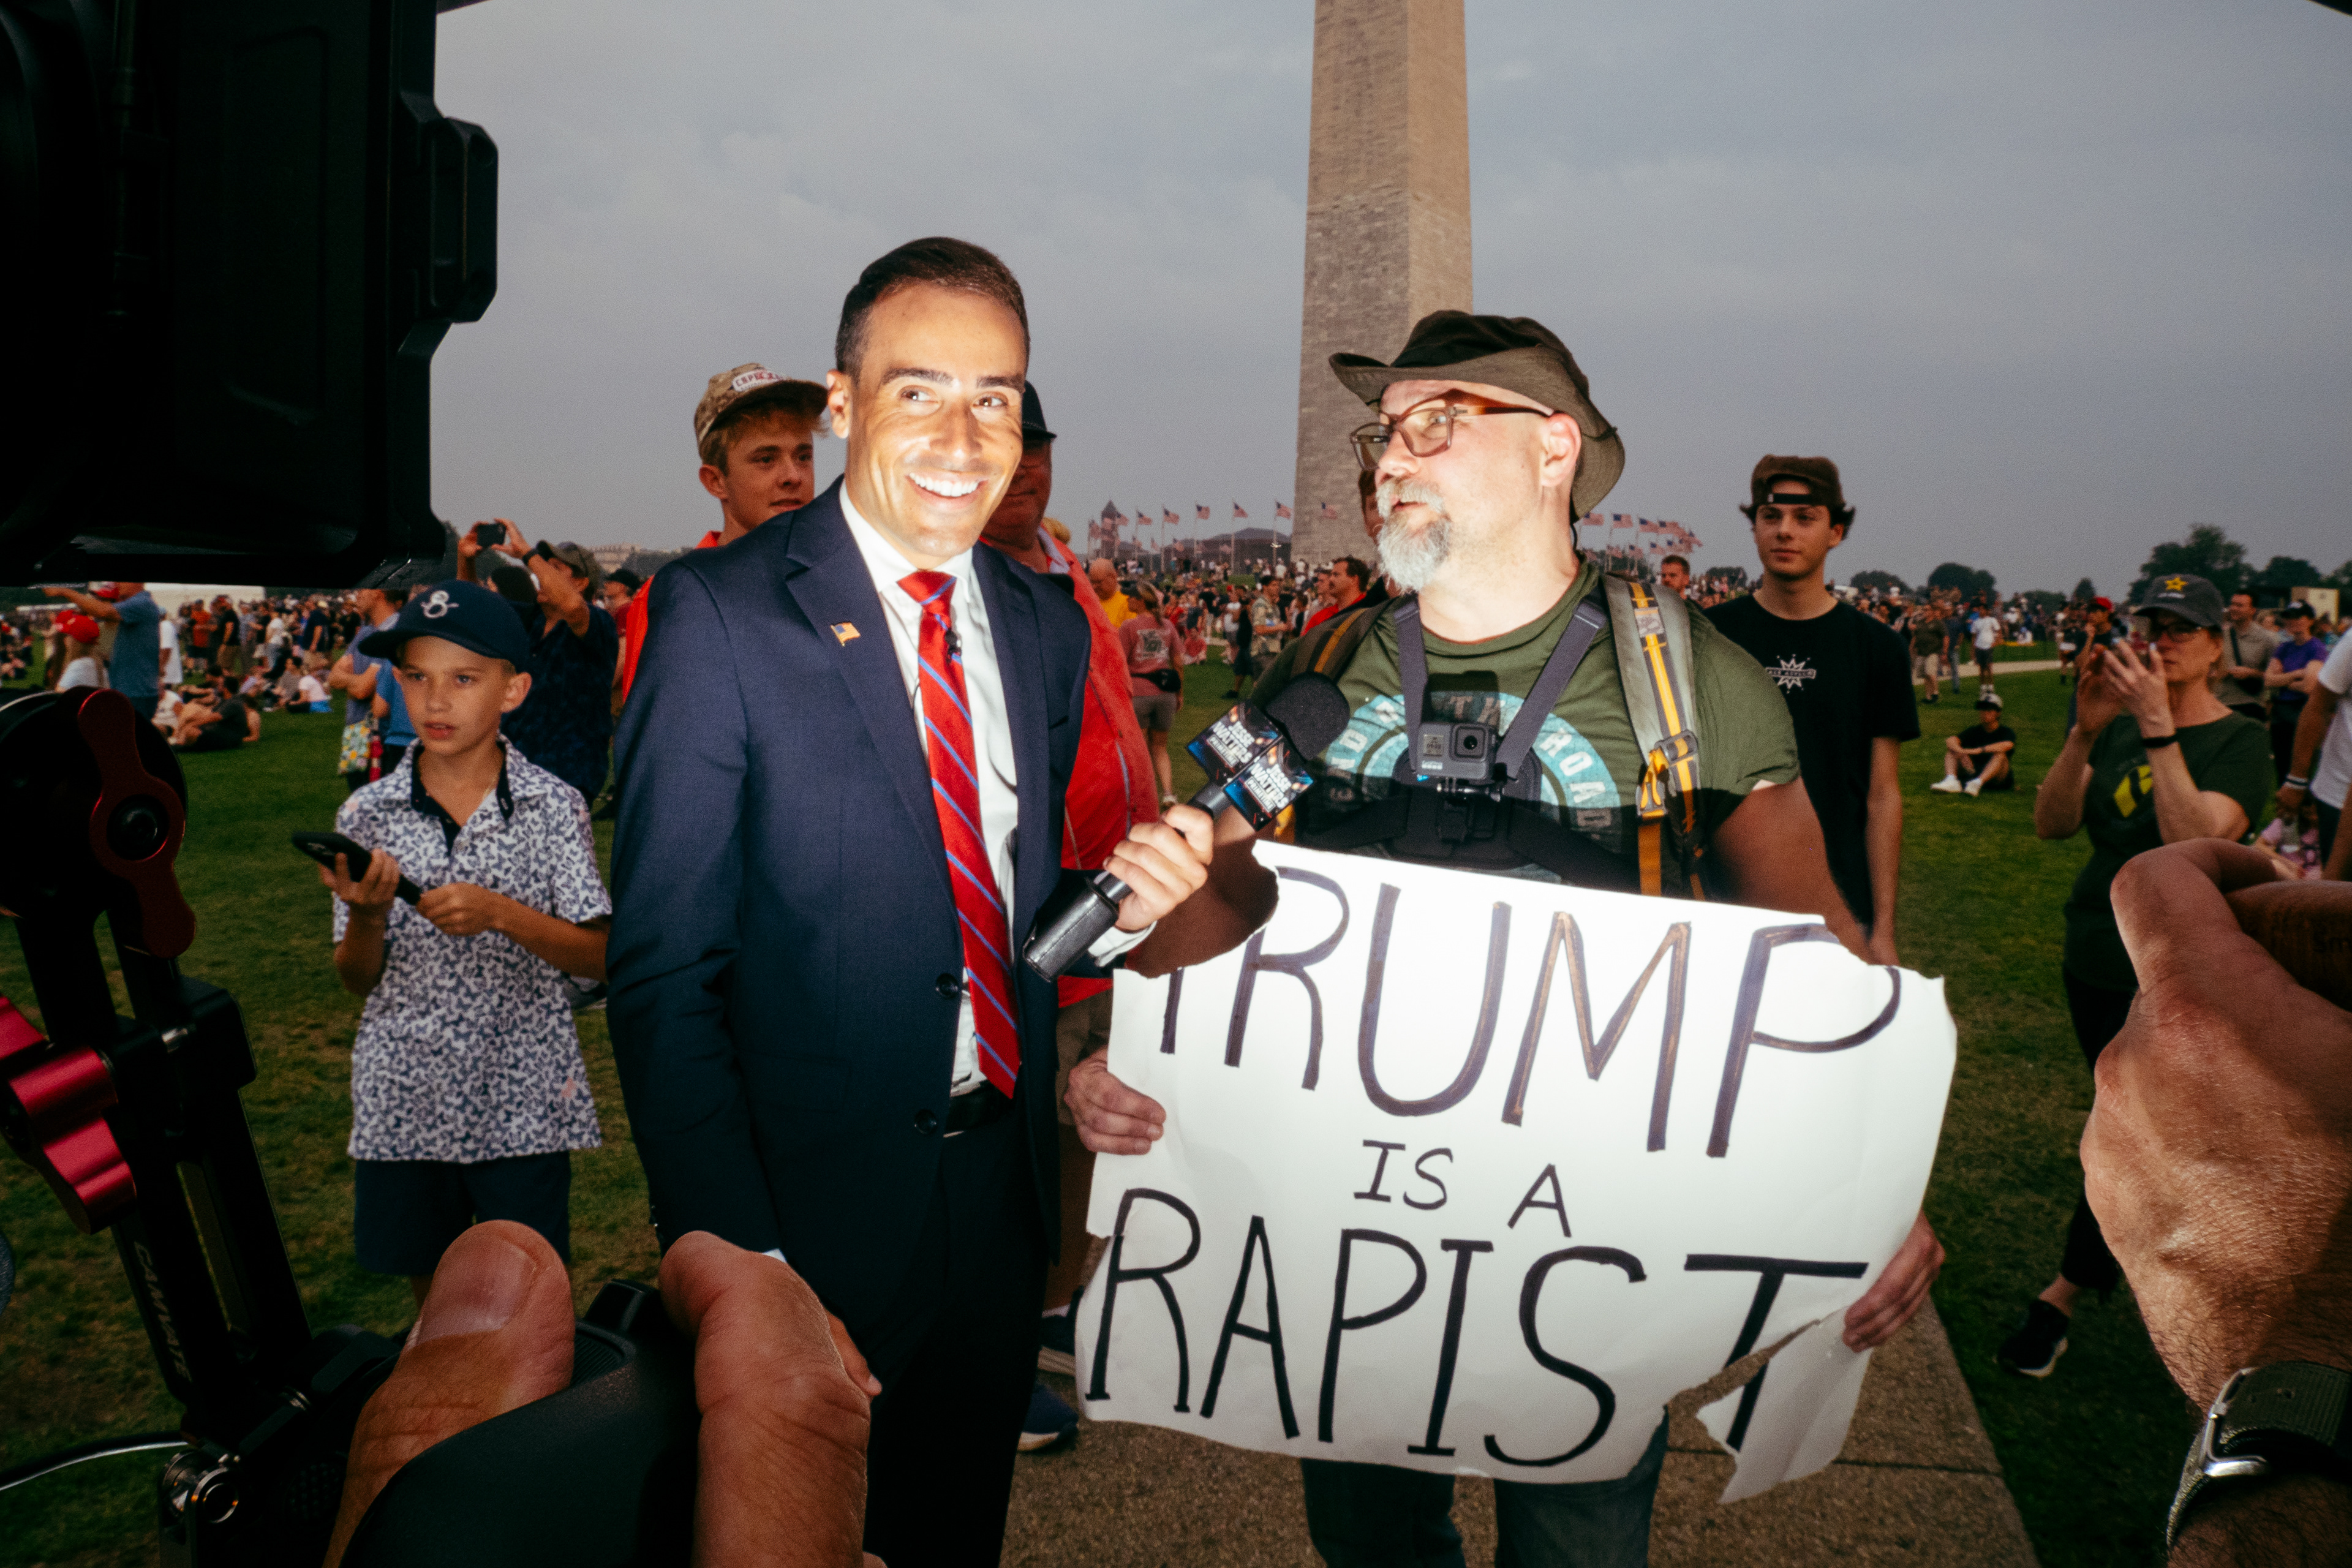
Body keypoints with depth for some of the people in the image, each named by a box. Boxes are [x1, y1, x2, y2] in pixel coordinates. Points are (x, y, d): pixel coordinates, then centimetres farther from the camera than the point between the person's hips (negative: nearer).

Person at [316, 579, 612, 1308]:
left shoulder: (552, 805, -7)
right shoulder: (367, 815, -1)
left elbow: (598, 956, -9)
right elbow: (358, 981, 3)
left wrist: (500, 913, -23)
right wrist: (367, 917, -17)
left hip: (523, 1095, -2)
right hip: (407, 1101, 2)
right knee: (433, 1289, 18)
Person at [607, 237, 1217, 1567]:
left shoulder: (1049, 626, 5)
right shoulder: (721, 613, -13)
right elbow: (665, 974, -14)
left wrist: (1120, 902, -9)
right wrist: (739, 1257, -17)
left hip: (1006, 1204, 5)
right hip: (813, 1209, -5)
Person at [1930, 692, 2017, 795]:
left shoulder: (2006, 732, -2)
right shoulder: (1974, 731, 11)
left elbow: (2007, 746, -27)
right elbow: (1950, 740, -6)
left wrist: (1978, 750, -32)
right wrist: (1961, 752, -28)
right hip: (1974, 773, 4)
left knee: (2000, 754, -31)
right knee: (1952, 749, -7)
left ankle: (1977, 784, -51)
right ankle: (1951, 781, -34)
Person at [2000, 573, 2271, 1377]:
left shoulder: (2239, 743, -10)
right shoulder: (2120, 727, 4)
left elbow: (2194, 840, -27)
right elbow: (2051, 824, -5)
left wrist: (2159, 729, -30)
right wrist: (2084, 733, -18)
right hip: (2095, 958, 6)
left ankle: (2063, 1294, 6)